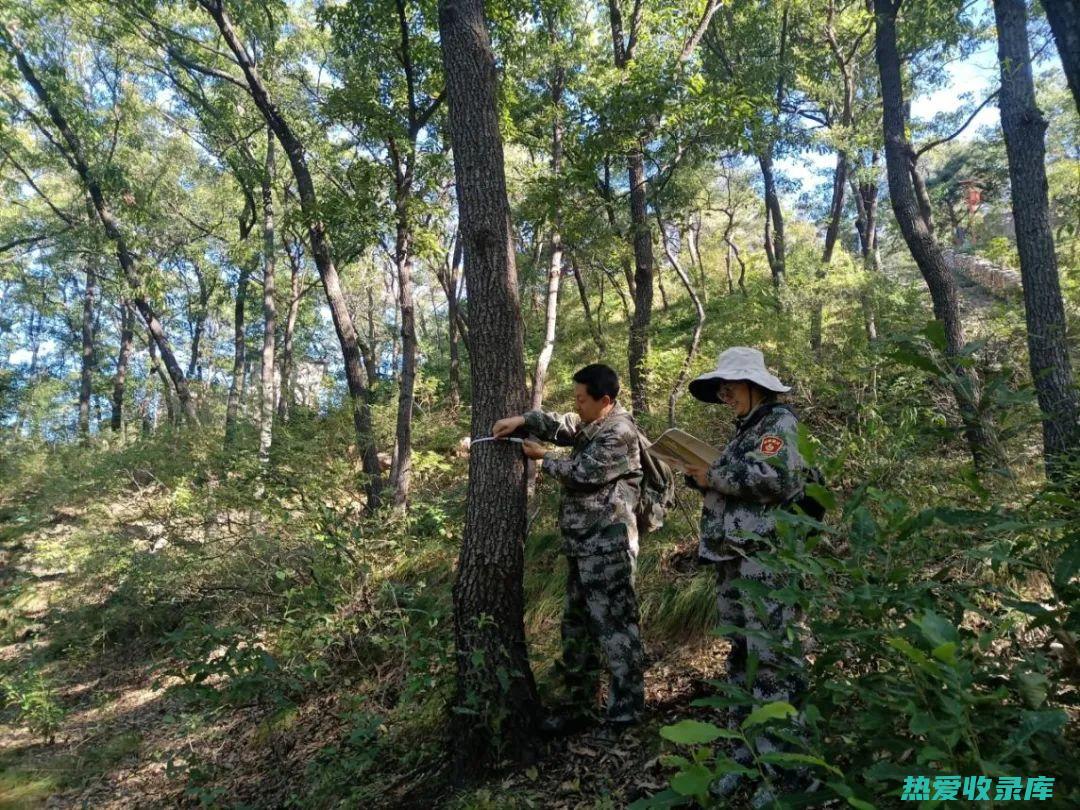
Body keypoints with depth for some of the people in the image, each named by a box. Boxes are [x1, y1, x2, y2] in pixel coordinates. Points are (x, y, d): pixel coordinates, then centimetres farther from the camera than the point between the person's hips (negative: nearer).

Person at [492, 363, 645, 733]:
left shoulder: (619, 432, -15)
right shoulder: (591, 425, 15)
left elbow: (580, 472, -18)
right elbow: (559, 425, 18)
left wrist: (543, 458, -2)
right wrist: (522, 419, 0)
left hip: (608, 547, -10)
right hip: (582, 545, 10)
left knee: (614, 626, -4)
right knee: (577, 626, 16)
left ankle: (625, 713, 6)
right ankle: (579, 704, 27)